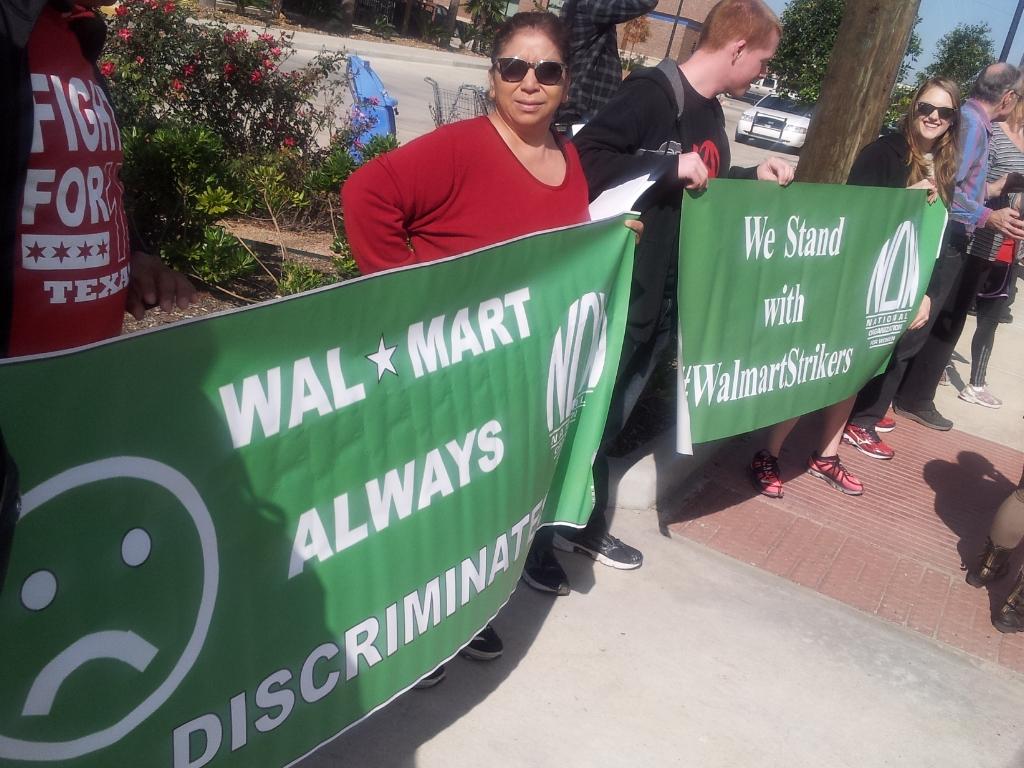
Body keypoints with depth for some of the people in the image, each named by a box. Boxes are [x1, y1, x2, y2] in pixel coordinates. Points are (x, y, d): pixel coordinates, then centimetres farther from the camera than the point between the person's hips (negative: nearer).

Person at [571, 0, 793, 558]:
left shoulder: (710, 112, 13)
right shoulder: (651, 91, -15)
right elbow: (584, 157, -25)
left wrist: (753, 176, 16)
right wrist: (669, 167, -26)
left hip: (665, 297, 9)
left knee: (608, 417, 17)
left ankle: (585, 525, 31)